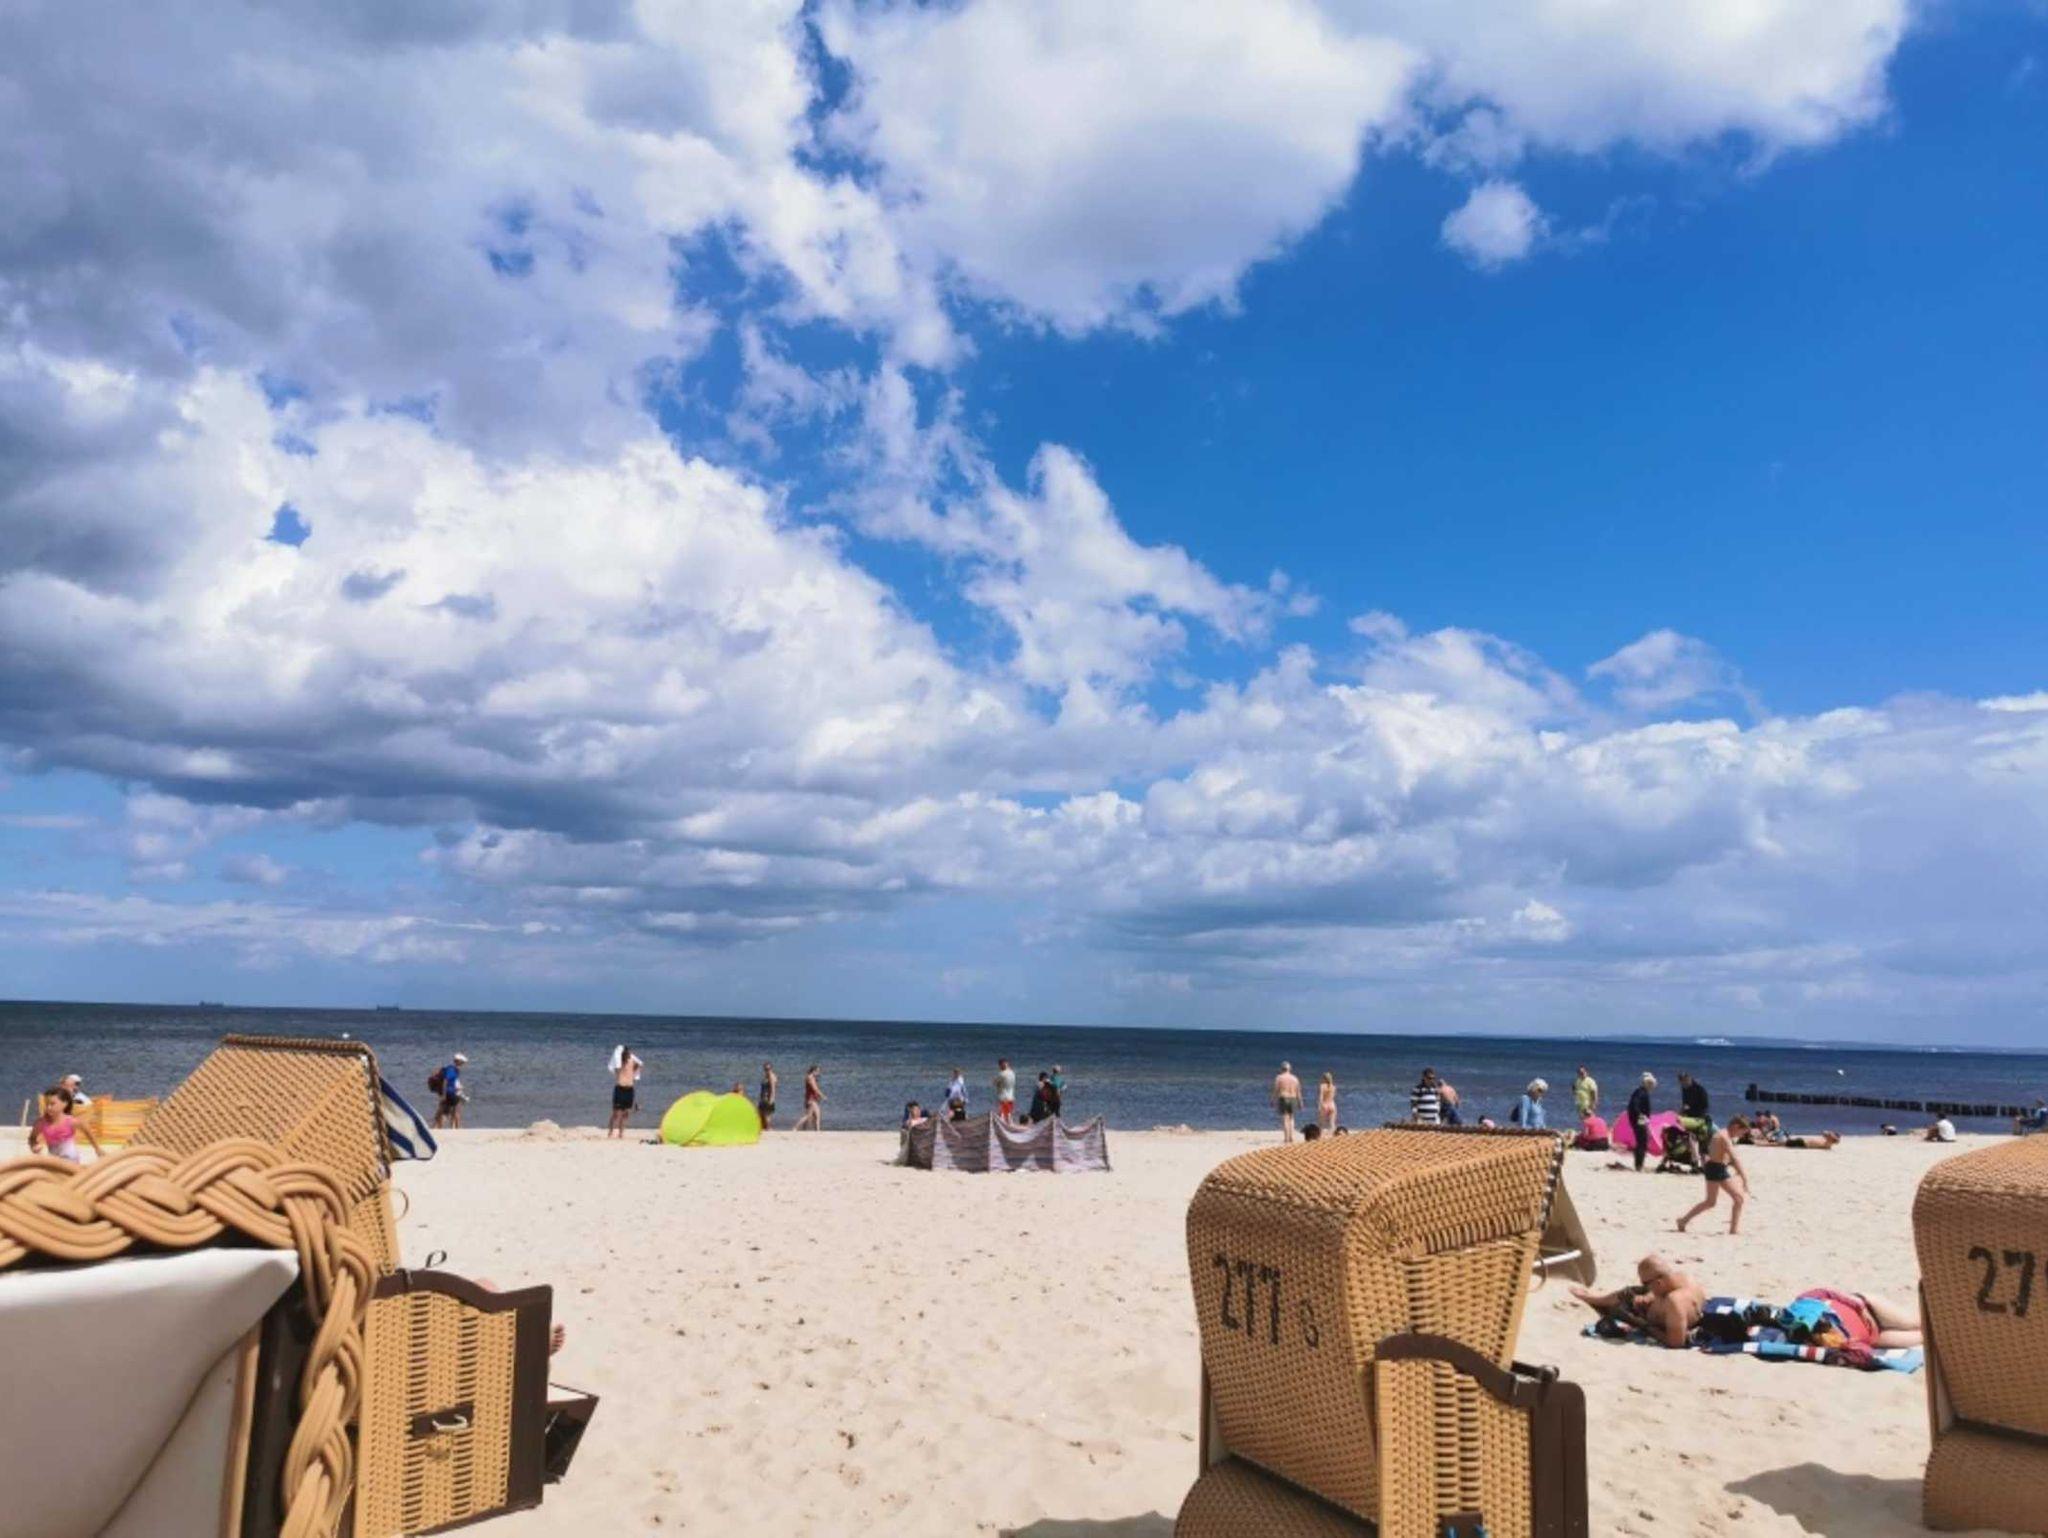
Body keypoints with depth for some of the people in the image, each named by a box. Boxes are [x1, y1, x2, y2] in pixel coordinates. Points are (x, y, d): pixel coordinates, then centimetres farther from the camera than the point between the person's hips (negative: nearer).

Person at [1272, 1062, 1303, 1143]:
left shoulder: (1279, 1077, -4)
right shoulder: (1295, 1078, 7)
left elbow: (1276, 1091, -8)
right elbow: (1298, 1092, 7)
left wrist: (1273, 1101, -4)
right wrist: (1300, 1103, 13)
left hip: (1283, 1099, -4)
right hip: (1292, 1100, 4)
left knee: (1285, 1119, -3)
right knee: (1291, 1118, 17)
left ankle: (1286, 1138, -7)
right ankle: (1291, 1137, 10)